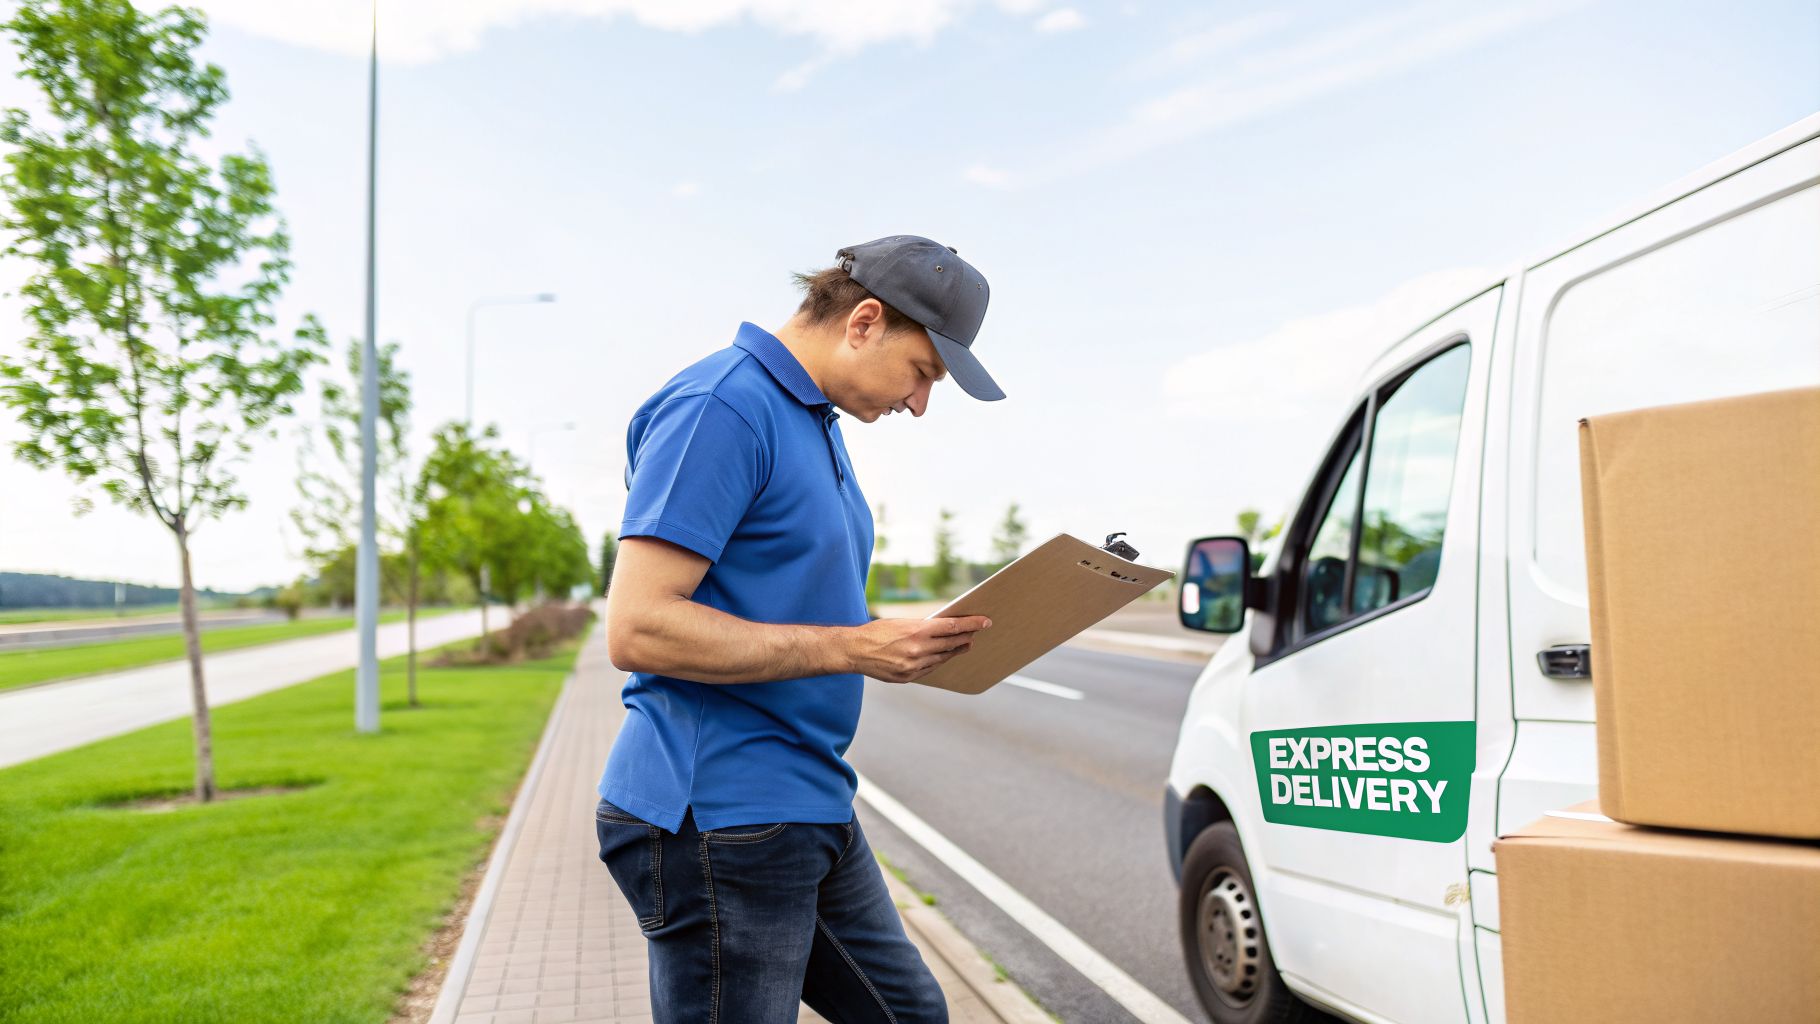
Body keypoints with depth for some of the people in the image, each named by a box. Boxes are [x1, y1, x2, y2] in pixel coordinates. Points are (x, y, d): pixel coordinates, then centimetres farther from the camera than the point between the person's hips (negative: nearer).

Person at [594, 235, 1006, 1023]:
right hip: (721, 818, -10)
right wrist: (854, 647, -22)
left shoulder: (816, 421, 15)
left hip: (814, 809, 10)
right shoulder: (721, 406, -16)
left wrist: (903, 643, 5)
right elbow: (638, 628, -23)